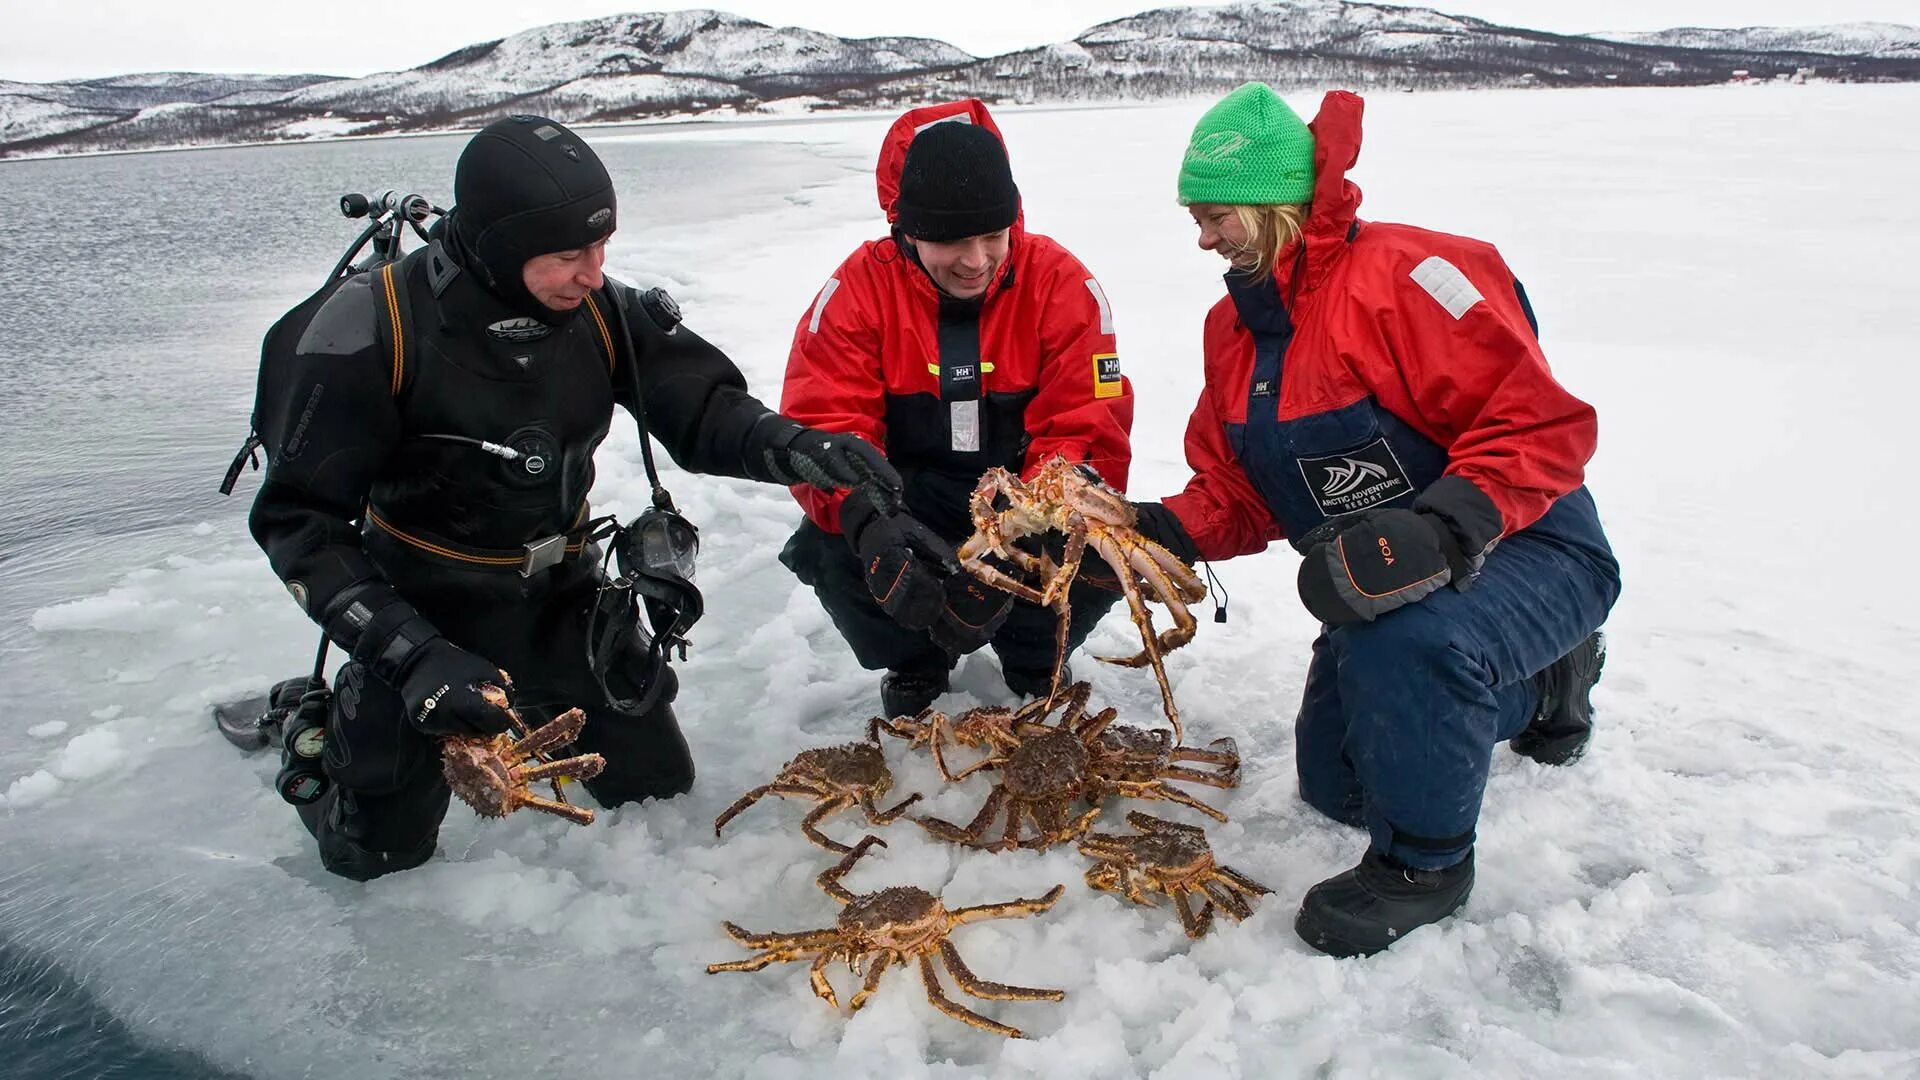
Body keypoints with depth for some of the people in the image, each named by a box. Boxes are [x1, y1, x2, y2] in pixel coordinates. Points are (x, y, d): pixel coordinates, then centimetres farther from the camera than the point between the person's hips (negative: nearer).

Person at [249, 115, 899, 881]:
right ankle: (303, 720, 37)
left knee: (659, 786, 14)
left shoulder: (598, 307, -13)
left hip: (564, 602, 4)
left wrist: (794, 447, -35)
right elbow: (299, 519, -22)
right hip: (425, 616, -4)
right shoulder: (372, 328, -25)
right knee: (380, 851, 8)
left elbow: (700, 407, -12)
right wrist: (415, 656, -33)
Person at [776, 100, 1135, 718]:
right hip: (909, 498, 0)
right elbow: (820, 424, -20)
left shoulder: (1061, 283, -13)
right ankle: (912, 664, 8)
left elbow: (1088, 430, -18)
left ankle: (1036, 661, 9)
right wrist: (866, 520, -43)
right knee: (830, 551, -28)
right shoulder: (859, 288, -12)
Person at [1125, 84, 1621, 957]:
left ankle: (1424, 860, -12)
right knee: (1335, 784, 18)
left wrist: (1441, 529, -42)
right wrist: (1165, 530, -16)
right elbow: (1237, 493, 3)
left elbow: (1540, 424, -29)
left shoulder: (1401, 273, -25)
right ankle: (1539, 681, 37)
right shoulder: (1234, 325, 2)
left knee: (1405, 639, -42)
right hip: (1385, 585, 9)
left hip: (1526, 554, -9)